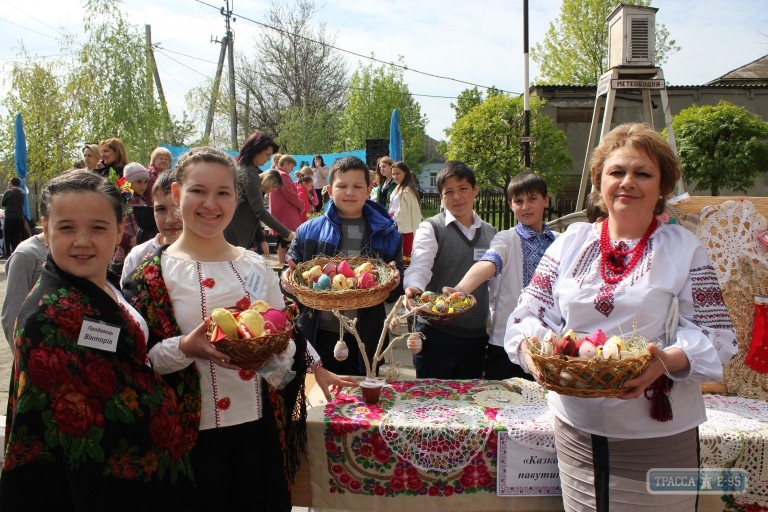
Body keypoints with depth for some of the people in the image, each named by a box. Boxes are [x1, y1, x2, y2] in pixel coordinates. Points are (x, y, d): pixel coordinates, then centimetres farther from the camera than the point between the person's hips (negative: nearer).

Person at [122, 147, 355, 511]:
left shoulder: (255, 266, 5)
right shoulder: (154, 272, -6)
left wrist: (316, 367, 11)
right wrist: (186, 347, -26)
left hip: (258, 424, 4)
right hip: (195, 430, -3)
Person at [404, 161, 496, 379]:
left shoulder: (490, 233, 11)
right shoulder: (431, 228, -5)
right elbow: (420, 265, -20)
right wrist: (414, 287, -41)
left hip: (476, 334, 5)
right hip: (437, 331, -4)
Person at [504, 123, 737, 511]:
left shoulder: (684, 248, 0)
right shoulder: (571, 241, 6)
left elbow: (718, 337, -5)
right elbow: (530, 312, 3)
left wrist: (666, 361, -24)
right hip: (577, 430, 2)